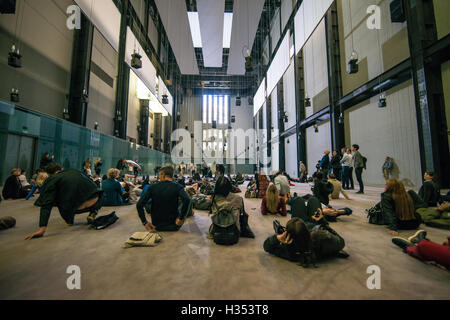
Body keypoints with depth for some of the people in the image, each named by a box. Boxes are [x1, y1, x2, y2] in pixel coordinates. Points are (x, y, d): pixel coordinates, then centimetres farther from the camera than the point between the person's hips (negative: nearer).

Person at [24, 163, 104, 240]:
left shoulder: (52, 180, 13)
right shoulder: (74, 171, 23)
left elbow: (46, 205, 2)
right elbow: (91, 183, 31)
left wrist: (42, 229, -2)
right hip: (95, 202, 2)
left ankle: (70, 219, 28)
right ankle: (93, 212, 16)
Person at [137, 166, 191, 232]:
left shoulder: (152, 187, -7)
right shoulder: (177, 187, -12)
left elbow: (139, 205, -13)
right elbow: (187, 200, -30)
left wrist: (144, 222, -4)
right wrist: (181, 219, -19)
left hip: (157, 226, 1)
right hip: (174, 226, -1)